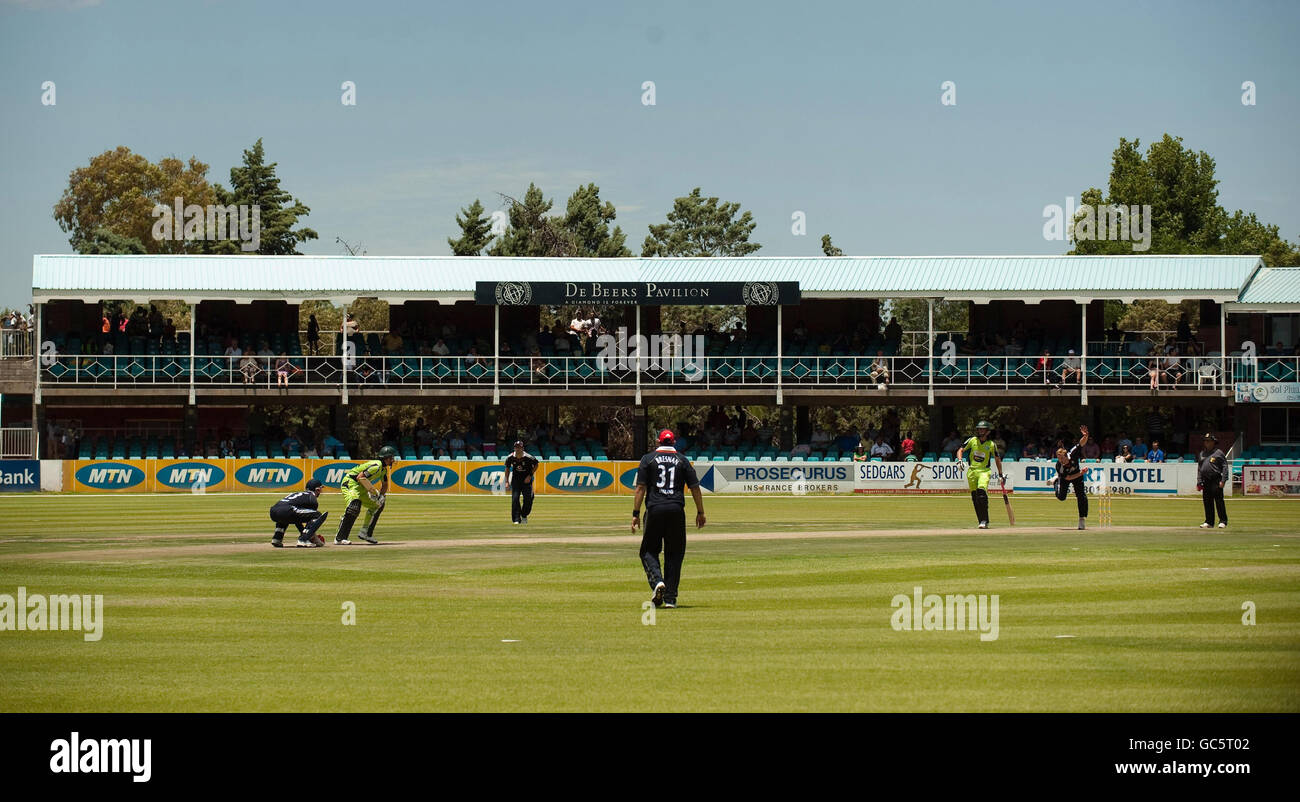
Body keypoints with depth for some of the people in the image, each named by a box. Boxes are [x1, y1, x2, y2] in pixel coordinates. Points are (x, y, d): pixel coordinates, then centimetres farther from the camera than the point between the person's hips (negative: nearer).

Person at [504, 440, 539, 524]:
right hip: (516, 479, 1)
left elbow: (536, 465, -1)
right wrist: (507, 481, 2)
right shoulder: (510, 458, -10)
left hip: (526, 480, -1)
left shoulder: (528, 457, -18)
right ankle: (516, 519, -8)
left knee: (527, 499, -3)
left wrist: (530, 475, -9)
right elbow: (507, 468, 6)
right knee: (515, 499, -11)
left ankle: (524, 516, 24)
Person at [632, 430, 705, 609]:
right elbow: (695, 488, 8)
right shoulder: (682, 461, 10)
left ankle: (657, 581, -18)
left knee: (648, 551, 9)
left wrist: (636, 513, 0)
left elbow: (640, 488, -1)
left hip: (654, 509, -1)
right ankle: (670, 597, 4)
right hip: (676, 510, 1)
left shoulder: (648, 459, 6)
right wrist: (700, 512, 15)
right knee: (674, 554, 8)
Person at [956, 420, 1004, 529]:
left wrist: (1001, 475, 15)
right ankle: (982, 522, 14)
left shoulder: (991, 444, 2)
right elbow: (960, 450, 9)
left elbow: (997, 459, 13)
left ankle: (984, 521, -24)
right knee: (975, 497, 3)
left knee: (981, 491, -25)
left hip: (984, 471, -3)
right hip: (972, 471, 3)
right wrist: (960, 460, -12)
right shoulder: (972, 441, 5)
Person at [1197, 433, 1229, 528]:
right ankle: (1209, 522, 13)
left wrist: (1223, 480, -12)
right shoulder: (1201, 454, 17)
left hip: (1216, 481, -6)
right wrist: (1199, 482, 13)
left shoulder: (1218, 453, 0)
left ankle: (1223, 521, -4)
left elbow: (1225, 467, -4)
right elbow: (1199, 469, 21)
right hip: (1206, 481, 6)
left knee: (1219, 501, -7)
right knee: (1207, 502, 7)